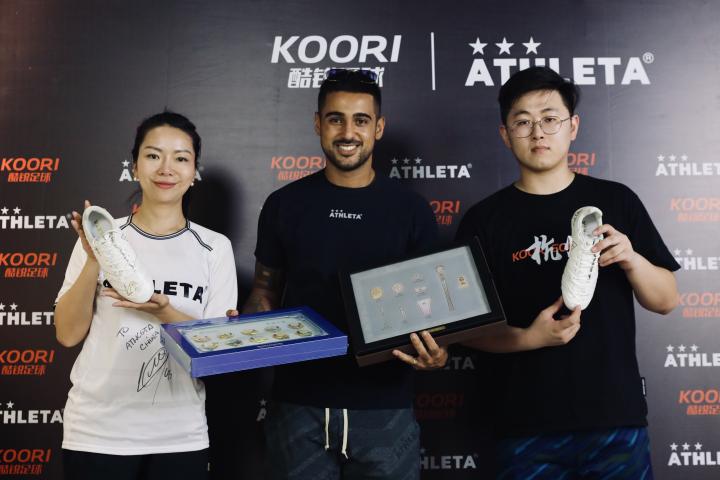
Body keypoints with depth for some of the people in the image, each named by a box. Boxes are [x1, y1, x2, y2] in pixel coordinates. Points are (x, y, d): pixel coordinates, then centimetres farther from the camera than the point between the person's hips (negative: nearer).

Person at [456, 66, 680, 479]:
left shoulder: (617, 201, 2)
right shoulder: (484, 220, -1)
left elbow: (666, 300, 5)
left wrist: (631, 260, -13)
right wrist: (527, 338, -17)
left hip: (617, 419, 1)